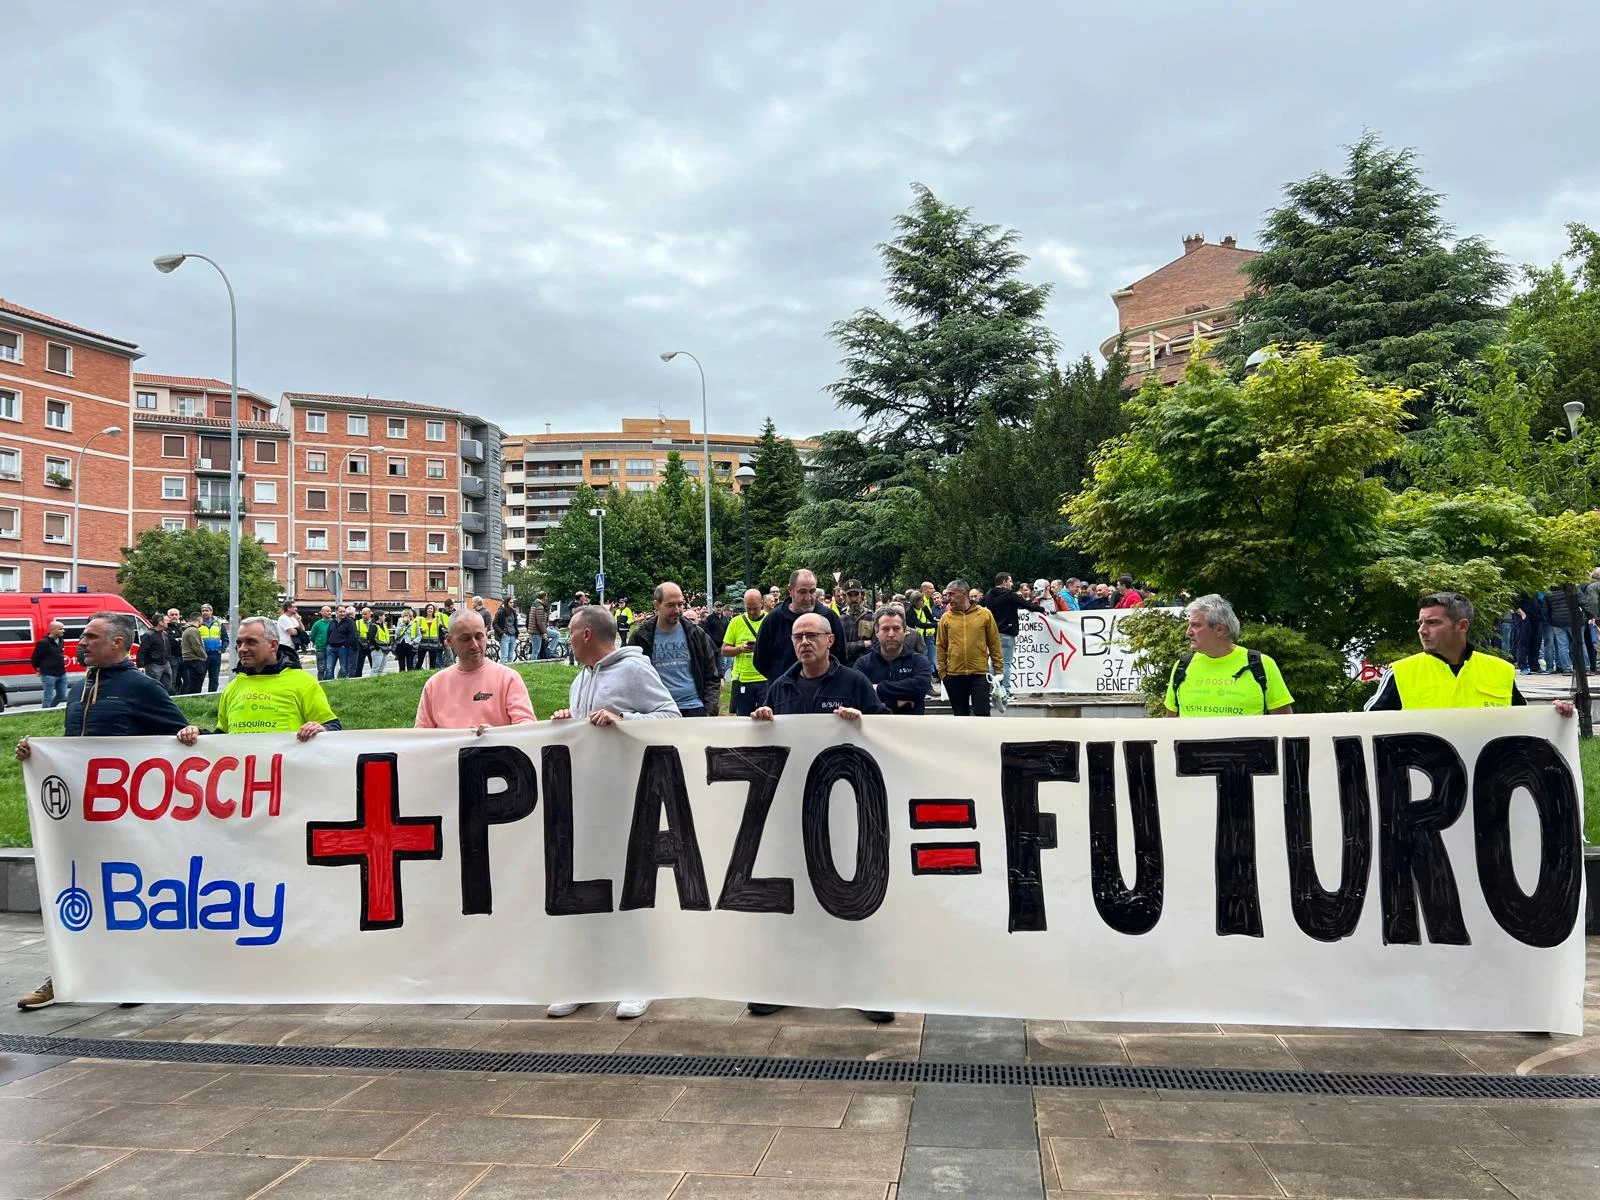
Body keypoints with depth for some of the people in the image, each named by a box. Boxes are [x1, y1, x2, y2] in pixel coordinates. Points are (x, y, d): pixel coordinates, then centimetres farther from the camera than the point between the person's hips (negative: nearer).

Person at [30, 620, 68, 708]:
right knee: (47, 698, -2)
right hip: (49, 675, -8)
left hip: (62, 674, 8)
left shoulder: (61, 641, 10)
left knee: (61, 696, 14)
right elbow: (34, 659, -8)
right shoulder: (43, 643, -13)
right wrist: (39, 669, 0)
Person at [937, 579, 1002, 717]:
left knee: (982, 713, -4)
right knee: (961, 715, 11)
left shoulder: (984, 614, -1)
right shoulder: (946, 618, 3)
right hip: (954, 675, 2)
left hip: (980, 673, -2)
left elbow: (994, 643, 2)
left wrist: (998, 669, 0)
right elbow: (941, 647, 6)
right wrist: (942, 671, 1)